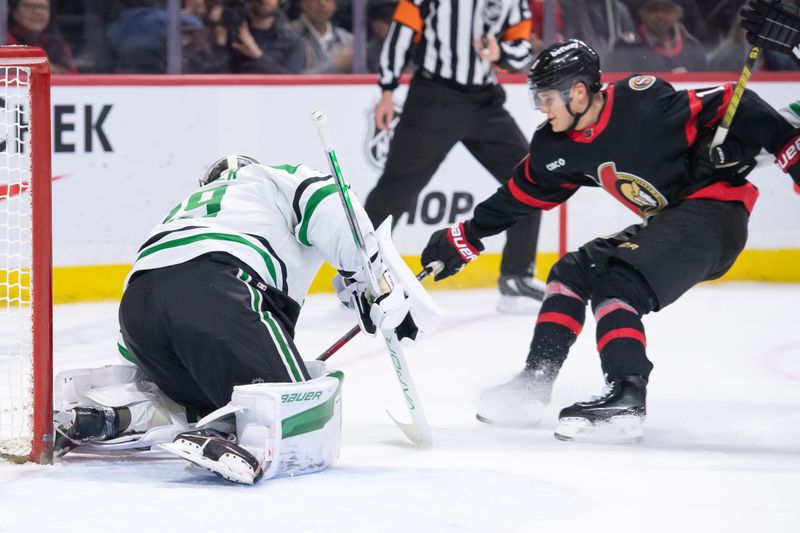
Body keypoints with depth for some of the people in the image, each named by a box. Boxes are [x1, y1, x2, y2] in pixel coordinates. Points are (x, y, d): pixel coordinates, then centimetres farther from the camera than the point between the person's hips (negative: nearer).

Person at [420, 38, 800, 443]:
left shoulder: (642, 102, -21)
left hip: (712, 212, -9)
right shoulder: (560, 147, 4)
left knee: (617, 285, -22)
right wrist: (463, 239, 22)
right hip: (665, 223, 9)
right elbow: (519, 195, 18)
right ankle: (532, 384, 13)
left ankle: (626, 398, -32)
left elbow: (731, 106, -21)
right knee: (572, 273, 10)